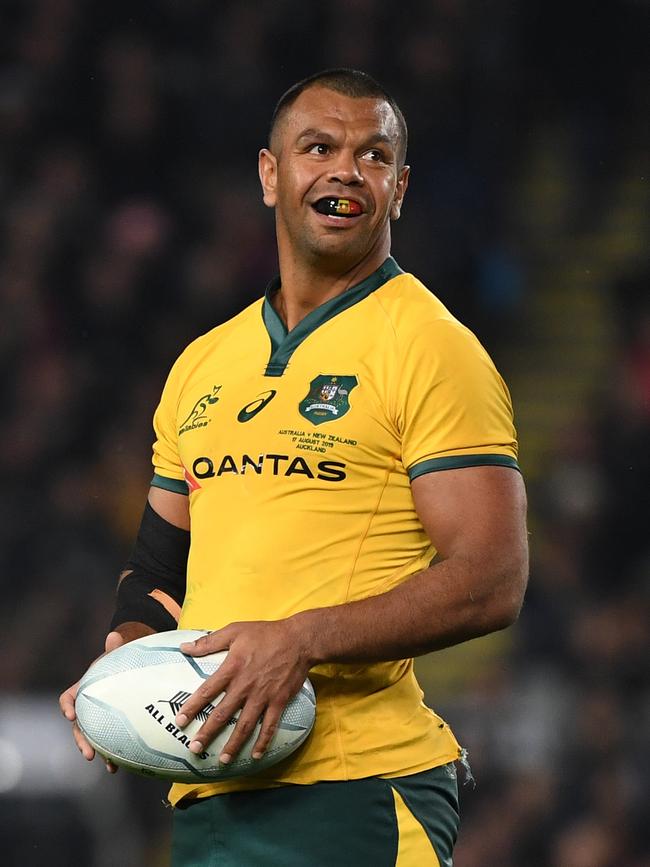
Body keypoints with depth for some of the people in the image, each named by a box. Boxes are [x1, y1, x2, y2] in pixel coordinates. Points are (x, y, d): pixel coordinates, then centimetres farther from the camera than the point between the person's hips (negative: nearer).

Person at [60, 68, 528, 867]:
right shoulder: (202, 365, 16)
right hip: (205, 794, 6)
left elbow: (491, 583, -11)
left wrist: (302, 639, -20)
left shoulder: (430, 346, -3)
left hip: (353, 795, -6)